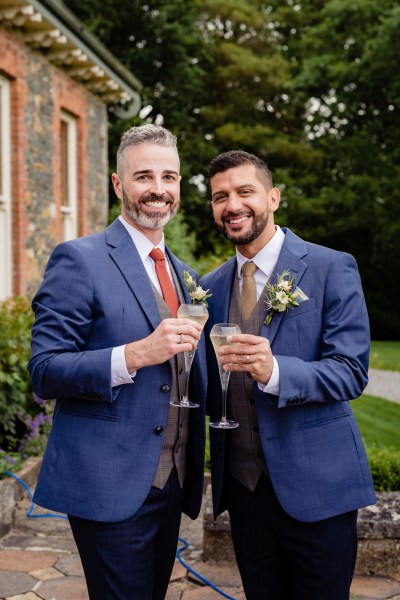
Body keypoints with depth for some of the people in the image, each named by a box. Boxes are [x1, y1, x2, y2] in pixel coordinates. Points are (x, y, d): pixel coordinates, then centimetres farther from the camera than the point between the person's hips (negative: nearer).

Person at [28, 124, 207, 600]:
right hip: (110, 487, -7)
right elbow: (44, 372, -14)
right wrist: (136, 354, -27)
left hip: (171, 485, 7)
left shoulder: (183, 275, 13)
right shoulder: (79, 259, -9)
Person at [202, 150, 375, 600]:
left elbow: (351, 371, -15)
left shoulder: (332, 269, -8)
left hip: (314, 487, -4)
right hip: (240, 483, 5)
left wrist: (274, 371, -31)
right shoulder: (212, 285, 8)